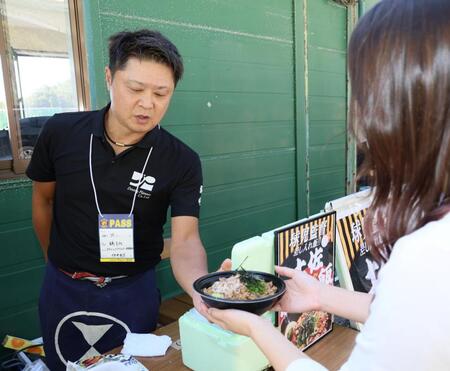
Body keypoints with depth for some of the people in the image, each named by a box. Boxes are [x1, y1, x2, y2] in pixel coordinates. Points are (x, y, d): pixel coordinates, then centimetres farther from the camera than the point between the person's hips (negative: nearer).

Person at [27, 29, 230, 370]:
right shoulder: (61, 132, -12)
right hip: (62, 290, 2)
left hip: (133, 293, -2)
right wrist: (55, 260, 14)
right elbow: (43, 199, 4)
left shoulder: (182, 162, -17)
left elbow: (185, 239, -25)